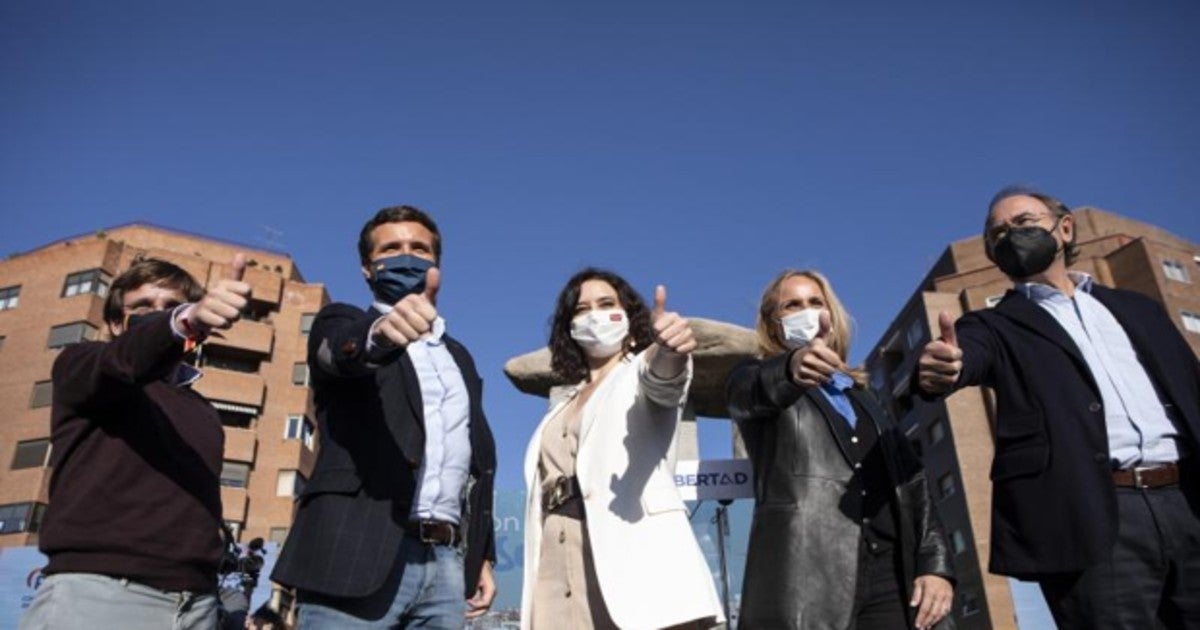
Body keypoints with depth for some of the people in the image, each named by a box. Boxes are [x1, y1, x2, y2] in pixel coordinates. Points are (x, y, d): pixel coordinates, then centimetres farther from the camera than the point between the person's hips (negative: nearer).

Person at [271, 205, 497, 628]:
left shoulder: (459, 357, 23)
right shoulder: (343, 323, 9)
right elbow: (344, 350, -16)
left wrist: (482, 555, 15)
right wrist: (379, 332, -39)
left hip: (445, 562, 5)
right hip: (358, 555, -4)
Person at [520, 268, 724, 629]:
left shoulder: (644, 371, 13)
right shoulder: (565, 406, 27)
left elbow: (665, 380, -13)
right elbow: (545, 489, 18)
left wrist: (671, 352, -37)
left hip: (632, 557, -5)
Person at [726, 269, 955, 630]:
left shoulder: (864, 399, 27)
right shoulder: (757, 378, 13)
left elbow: (911, 484, 19)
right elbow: (751, 390, -13)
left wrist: (935, 564, 3)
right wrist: (790, 367, -36)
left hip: (891, 578, 5)